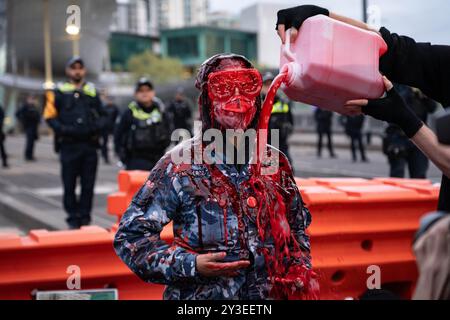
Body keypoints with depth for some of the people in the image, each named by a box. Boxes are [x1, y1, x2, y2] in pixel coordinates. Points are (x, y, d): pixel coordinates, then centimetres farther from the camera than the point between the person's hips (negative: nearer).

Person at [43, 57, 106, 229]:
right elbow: (50, 116, 0)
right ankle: (73, 219, 13)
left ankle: (84, 218, 13)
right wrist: (63, 129, -15)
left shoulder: (92, 91, 14)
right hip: (69, 145, -3)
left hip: (90, 145, 3)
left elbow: (101, 115, 20)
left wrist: (98, 125, -1)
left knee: (88, 185, 4)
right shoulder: (59, 92, 3)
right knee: (69, 184, 2)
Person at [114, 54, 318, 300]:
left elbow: (297, 225, 16)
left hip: (269, 294, 4)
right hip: (201, 294, -4)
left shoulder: (275, 162, 1)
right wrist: (191, 265, -22)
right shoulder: (180, 163, -12)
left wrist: (300, 269, -1)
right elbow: (130, 236, -12)